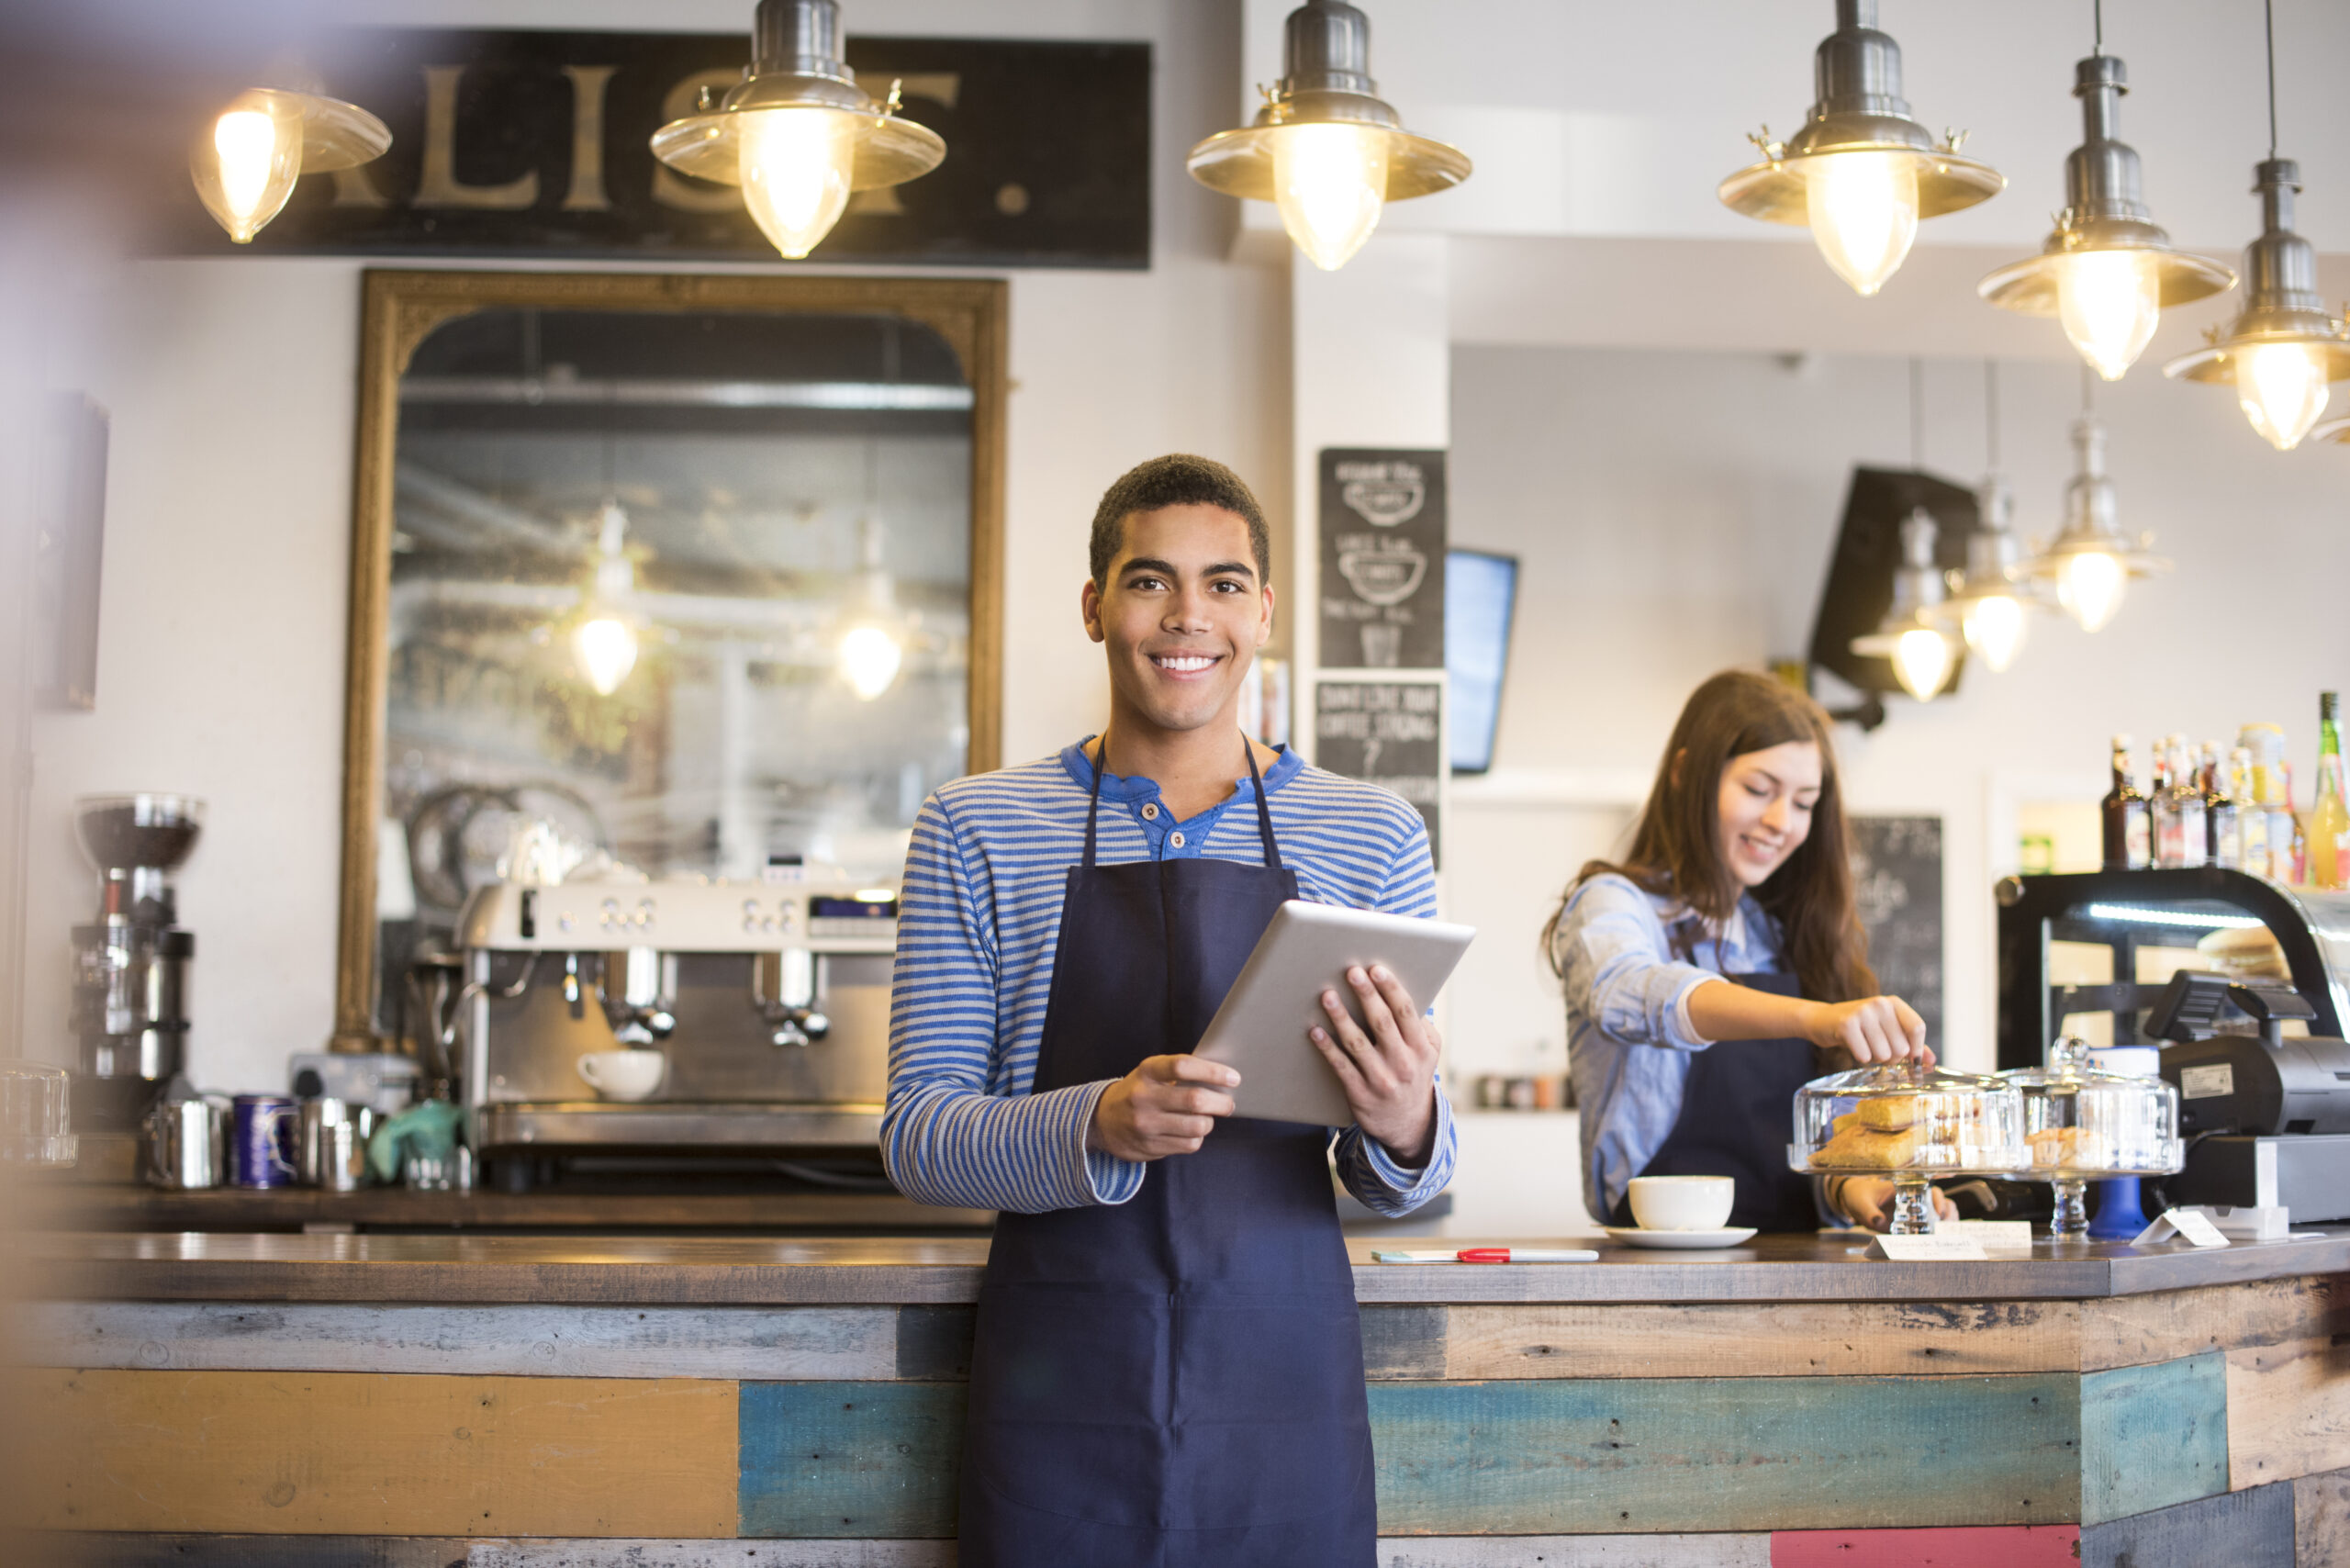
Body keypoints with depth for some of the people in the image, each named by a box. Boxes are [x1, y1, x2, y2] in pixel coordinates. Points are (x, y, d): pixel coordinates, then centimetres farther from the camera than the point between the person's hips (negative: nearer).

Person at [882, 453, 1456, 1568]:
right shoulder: (975, 830, 2)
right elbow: (916, 1140, -2)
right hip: (1056, 1400, -1)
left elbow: (1397, 1188, 7)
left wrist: (1403, 1131, -17)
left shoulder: (1374, 837, 5)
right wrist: (1098, 1125, -21)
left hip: (1287, 1393, 1)